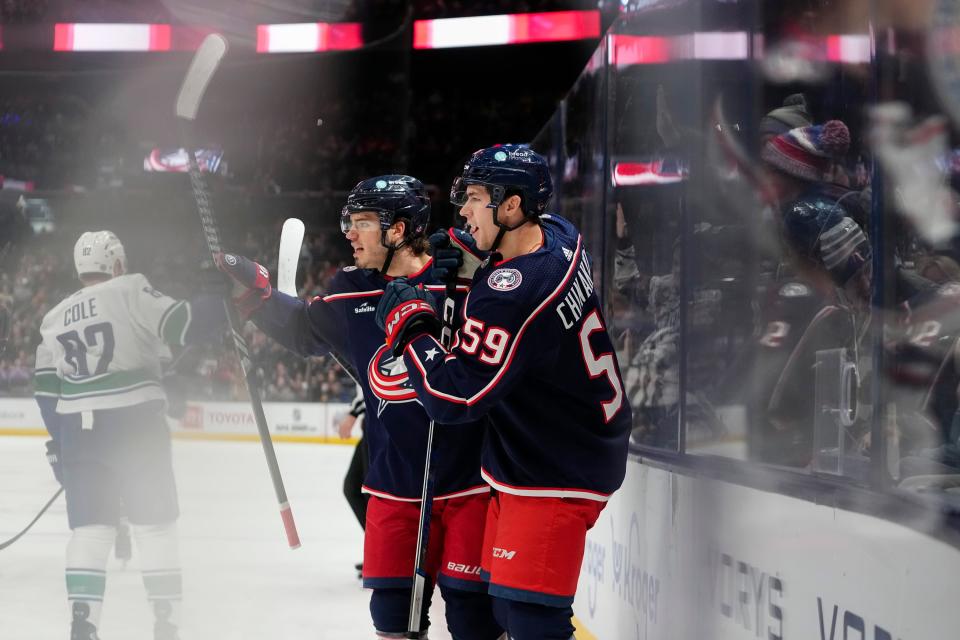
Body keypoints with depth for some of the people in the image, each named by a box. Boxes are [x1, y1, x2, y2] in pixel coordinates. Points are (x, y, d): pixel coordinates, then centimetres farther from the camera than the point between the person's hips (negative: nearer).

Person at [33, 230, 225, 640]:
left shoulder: (55, 318, 15)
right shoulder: (130, 291, -3)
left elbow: (47, 389, 14)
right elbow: (180, 325, -15)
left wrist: (59, 445, 19)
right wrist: (223, 300, -3)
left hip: (78, 430, 4)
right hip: (134, 423, -4)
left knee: (89, 529, 7)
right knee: (155, 526, 4)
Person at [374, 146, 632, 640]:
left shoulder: (510, 297, -28)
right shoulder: (558, 235, 0)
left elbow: (451, 400, -25)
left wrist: (408, 323, -13)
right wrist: (464, 244, 14)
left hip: (555, 478, -10)